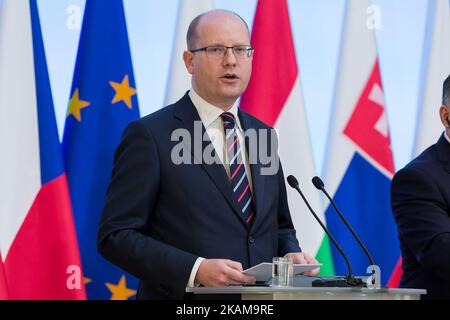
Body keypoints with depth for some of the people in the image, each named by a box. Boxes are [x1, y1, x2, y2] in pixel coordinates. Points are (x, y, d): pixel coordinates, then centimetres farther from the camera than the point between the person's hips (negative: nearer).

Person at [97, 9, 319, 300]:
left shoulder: (263, 135, 13)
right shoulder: (150, 135, -4)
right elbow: (115, 236, -9)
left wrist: (291, 255, 1)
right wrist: (195, 270, -19)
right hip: (186, 301, -4)